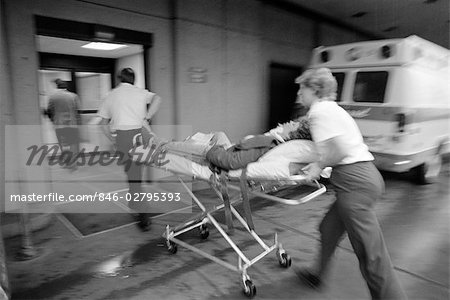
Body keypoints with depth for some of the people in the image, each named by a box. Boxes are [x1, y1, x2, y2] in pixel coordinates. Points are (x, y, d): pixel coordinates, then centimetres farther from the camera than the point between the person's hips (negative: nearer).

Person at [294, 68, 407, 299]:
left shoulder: (319, 110, -10)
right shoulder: (330, 107, 19)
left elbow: (341, 149, -20)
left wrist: (319, 166, -5)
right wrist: (319, 164, 16)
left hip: (354, 182, -11)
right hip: (365, 176, 11)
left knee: (371, 255, -2)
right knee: (329, 228, 25)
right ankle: (317, 274, 45)